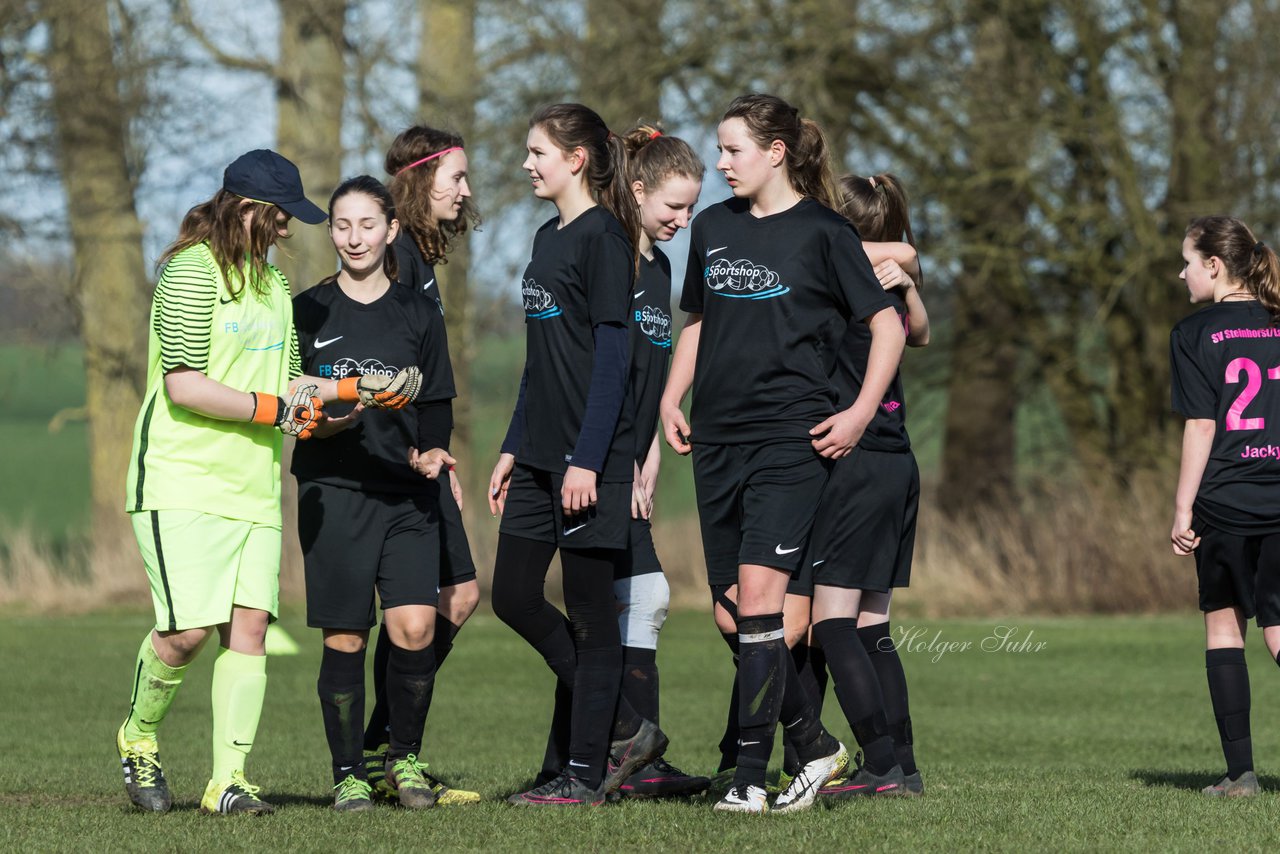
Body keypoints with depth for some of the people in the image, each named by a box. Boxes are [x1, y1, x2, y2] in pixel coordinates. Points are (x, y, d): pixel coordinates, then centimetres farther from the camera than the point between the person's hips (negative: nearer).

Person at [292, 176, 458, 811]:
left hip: (407, 494, 1)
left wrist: (431, 450, -5)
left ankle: (405, 757, 7)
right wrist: (323, 420, -15)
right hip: (332, 490, -1)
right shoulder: (307, 311, 6)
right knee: (345, 637, -3)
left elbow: (437, 405, 15)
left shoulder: (417, 314, 11)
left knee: (414, 628, -12)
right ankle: (348, 774, 7)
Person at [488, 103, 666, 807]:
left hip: (593, 460, -9)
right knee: (513, 596, 8)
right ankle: (623, 730, 17)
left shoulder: (602, 237, -11)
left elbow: (611, 357, -15)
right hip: (541, 457, 9)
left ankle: (583, 772, 3)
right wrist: (512, 447, 18)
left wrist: (587, 459, -19)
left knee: (588, 612, -3)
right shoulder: (548, 239, 16)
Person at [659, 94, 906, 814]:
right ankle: (817, 745, 22)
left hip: (792, 437, -6)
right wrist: (672, 399, 12)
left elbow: (887, 325, 0)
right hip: (719, 440, 6)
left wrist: (860, 414, -8)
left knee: (759, 595, -16)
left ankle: (752, 777, -13)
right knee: (731, 615, 5)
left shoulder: (823, 232, -3)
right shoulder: (713, 228, 13)